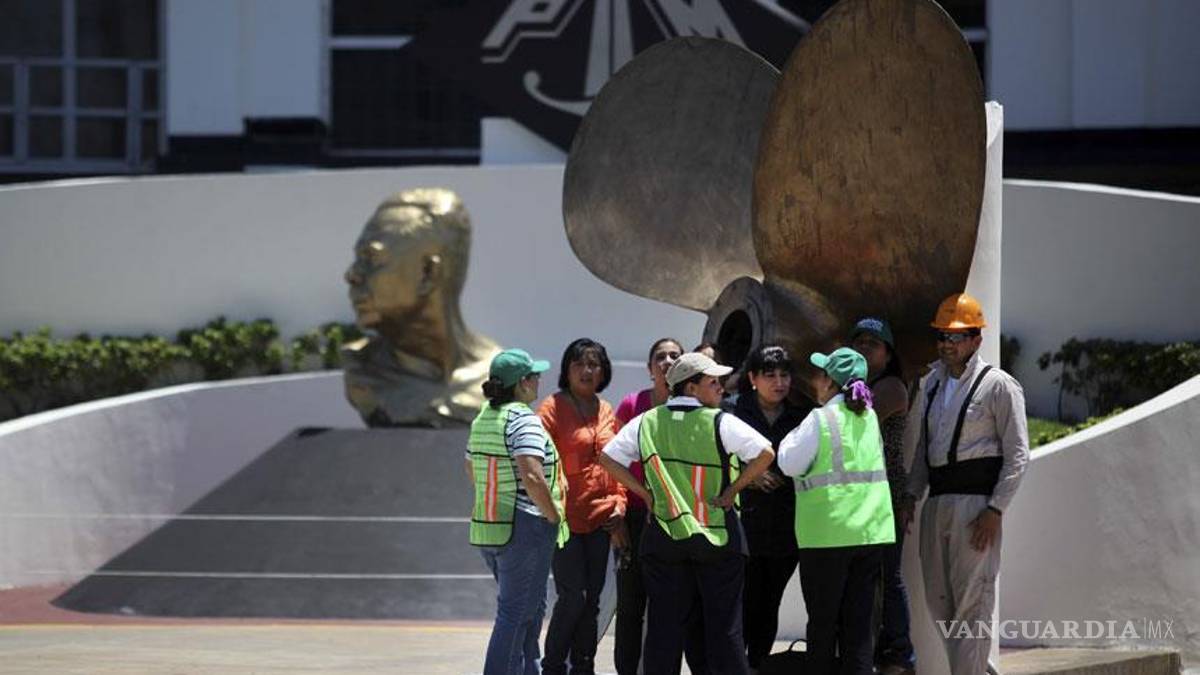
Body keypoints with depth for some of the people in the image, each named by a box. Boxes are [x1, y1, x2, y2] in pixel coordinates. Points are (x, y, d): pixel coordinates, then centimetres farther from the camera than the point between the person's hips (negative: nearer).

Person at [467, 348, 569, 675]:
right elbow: (532, 476, -26)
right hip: (523, 527, -9)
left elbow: (472, 470, 24)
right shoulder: (523, 419, -16)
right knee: (515, 613, -4)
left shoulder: (482, 419, 11)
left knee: (533, 606, 21)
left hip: (486, 526, 9)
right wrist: (553, 515, -14)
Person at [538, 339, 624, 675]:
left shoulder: (606, 412, 14)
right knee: (572, 597, -10)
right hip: (565, 518, -6)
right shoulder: (553, 408, -5)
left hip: (600, 520, 6)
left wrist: (619, 503, 7)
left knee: (592, 599, 8)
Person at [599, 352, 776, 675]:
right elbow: (765, 453, -17)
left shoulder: (646, 423, 3)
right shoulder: (720, 423, -9)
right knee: (724, 624, 3)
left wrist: (644, 492, 5)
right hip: (717, 538, -3)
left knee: (664, 624, 7)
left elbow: (608, 458, 5)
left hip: (662, 536, 3)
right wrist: (732, 489, -8)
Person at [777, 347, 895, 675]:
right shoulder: (869, 417, 7)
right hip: (871, 530, 5)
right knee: (859, 620, 7)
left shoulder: (820, 419, -12)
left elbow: (790, 463, -9)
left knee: (823, 620, 5)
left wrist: (790, 439, 10)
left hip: (828, 534, -5)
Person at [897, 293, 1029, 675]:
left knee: (972, 603, -9)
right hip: (937, 501, 8)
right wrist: (911, 495, 13)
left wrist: (994, 510, -13)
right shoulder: (933, 384, 18)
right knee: (938, 600, 9)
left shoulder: (998, 386, -4)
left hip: (975, 501, -7)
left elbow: (1017, 454, -6)